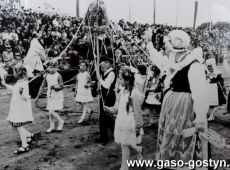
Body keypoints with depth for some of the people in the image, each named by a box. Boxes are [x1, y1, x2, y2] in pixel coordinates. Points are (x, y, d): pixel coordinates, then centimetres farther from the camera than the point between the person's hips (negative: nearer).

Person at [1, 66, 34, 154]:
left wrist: (21, 93, -41)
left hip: (22, 108, -9)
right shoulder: (19, 82, 8)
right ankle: (29, 135, 32)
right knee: (14, 124, 16)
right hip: (16, 107, 9)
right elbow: (14, 89, 30)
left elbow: (26, 98, -24)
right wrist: (5, 85, 41)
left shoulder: (24, 84, -20)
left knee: (19, 126, -4)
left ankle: (24, 146, 5)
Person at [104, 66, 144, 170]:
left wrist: (138, 127, -9)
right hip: (121, 122, 7)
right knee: (124, 144, 13)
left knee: (125, 145, 6)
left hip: (129, 124, -7)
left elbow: (137, 112, -15)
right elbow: (117, 107, 11)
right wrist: (109, 109, -7)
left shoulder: (134, 93, -20)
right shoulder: (122, 91, 3)